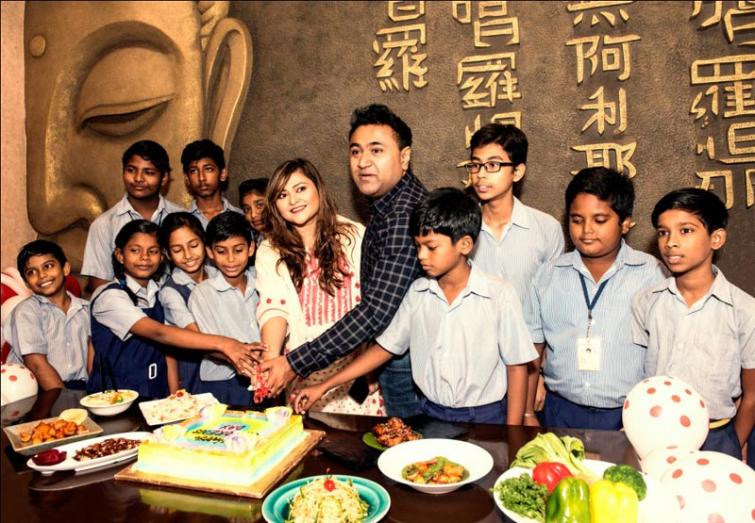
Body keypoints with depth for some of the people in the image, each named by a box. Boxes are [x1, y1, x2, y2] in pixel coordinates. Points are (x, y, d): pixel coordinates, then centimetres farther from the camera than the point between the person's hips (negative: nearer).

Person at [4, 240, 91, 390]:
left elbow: (92, 353, 8)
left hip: (80, 389, 3)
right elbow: (36, 364, -7)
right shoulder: (27, 310, 1)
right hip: (40, 392, -3)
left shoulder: (85, 308, 13)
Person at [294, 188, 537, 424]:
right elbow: (385, 347, 5)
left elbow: (517, 367, -5)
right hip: (431, 415, 3)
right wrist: (325, 386, 2)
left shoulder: (499, 295, -11)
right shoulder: (417, 292, 0)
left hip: (485, 417, -2)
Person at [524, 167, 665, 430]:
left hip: (628, 415, -1)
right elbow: (532, 349, 6)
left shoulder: (650, 273, -4)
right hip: (561, 412, 2)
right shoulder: (547, 276, 2)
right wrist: (527, 414, 5)